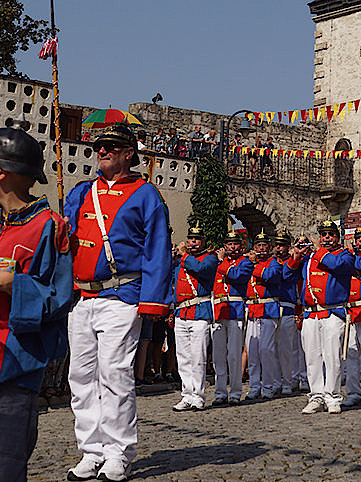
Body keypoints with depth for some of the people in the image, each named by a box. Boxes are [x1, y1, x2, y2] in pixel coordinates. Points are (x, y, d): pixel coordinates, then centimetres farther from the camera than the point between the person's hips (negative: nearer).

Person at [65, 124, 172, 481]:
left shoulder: (144, 195, 3)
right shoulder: (80, 193, 19)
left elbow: (157, 251, -3)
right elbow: (63, 238, 20)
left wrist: (151, 300, -13)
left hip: (120, 299, -6)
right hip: (79, 298, 6)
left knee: (114, 375, -7)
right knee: (82, 376, 5)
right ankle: (91, 453, 13)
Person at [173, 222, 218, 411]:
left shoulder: (210, 257, 2)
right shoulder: (181, 260, 21)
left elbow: (200, 268, -19)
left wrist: (185, 255, -5)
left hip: (200, 313, -6)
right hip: (181, 314, 6)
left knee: (198, 358, -6)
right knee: (183, 358, 5)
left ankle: (198, 396, 0)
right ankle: (187, 396, 10)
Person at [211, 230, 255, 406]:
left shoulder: (245, 261, 6)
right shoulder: (219, 261, 21)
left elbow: (237, 275, -13)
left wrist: (221, 262, -3)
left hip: (235, 311, -4)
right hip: (217, 312, 4)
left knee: (234, 355, -4)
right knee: (218, 355, 2)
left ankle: (235, 393, 3)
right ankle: (220, 393, 7)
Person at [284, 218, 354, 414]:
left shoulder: (345, 255, 7)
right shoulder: (308, 258, 20)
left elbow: (337, 264, -17)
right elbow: (287, 274, 22)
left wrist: (320, 250, -4)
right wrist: (295, 258, 6)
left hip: (333, 314, -4)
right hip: (310, 315, 4)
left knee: (332, 356, -7)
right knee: (312, 357, 2)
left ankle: (332, 397, -1)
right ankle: (317, 397, 8)